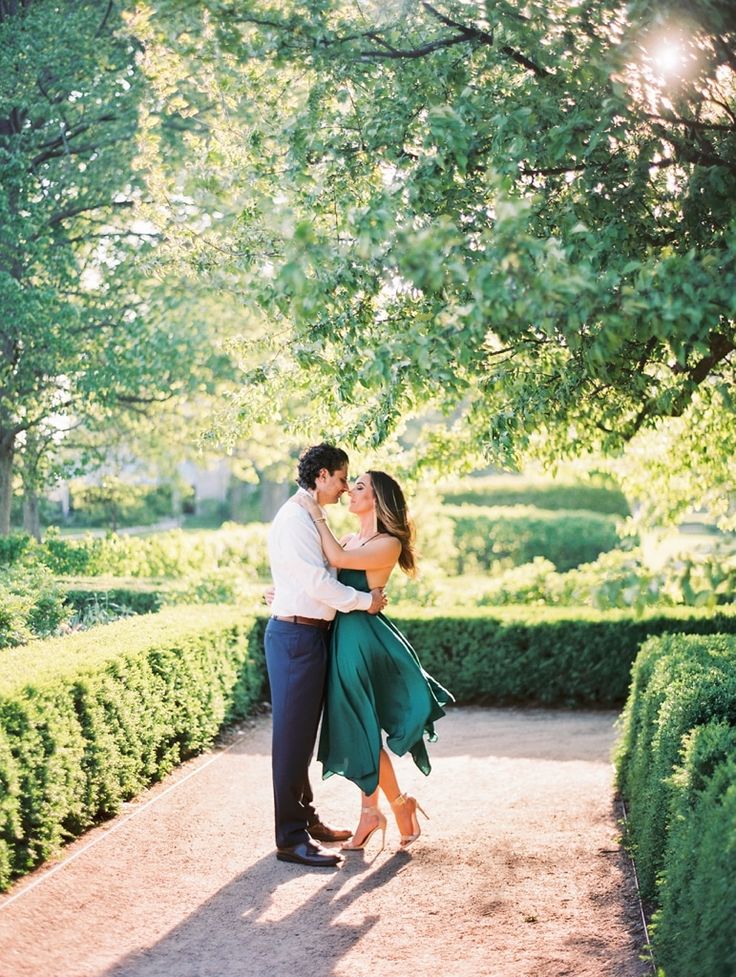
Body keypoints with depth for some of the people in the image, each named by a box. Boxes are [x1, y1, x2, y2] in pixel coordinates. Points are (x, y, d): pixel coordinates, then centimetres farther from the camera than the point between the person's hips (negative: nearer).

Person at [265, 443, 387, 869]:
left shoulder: (311, 517, 17)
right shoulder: (295, 518, -15)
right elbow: (317, 581, -20)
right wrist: (365, 601, -12)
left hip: (312, 634, 10)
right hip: (296, 635, -10)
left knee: (304, 734, 18)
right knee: (293, 735, -5)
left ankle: (306, 818, 30)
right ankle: (291, 838, 0)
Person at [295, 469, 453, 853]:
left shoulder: (389, 544, -11)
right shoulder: (350, 540, 14)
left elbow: (338, 559, -24)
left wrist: (317, 515, -15)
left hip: (365, 640, -8)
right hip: (344, 638, 8)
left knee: (363, 730, -2)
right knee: (355, 729, 11)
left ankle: (400, 804, 15)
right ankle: (369, 812, 19)